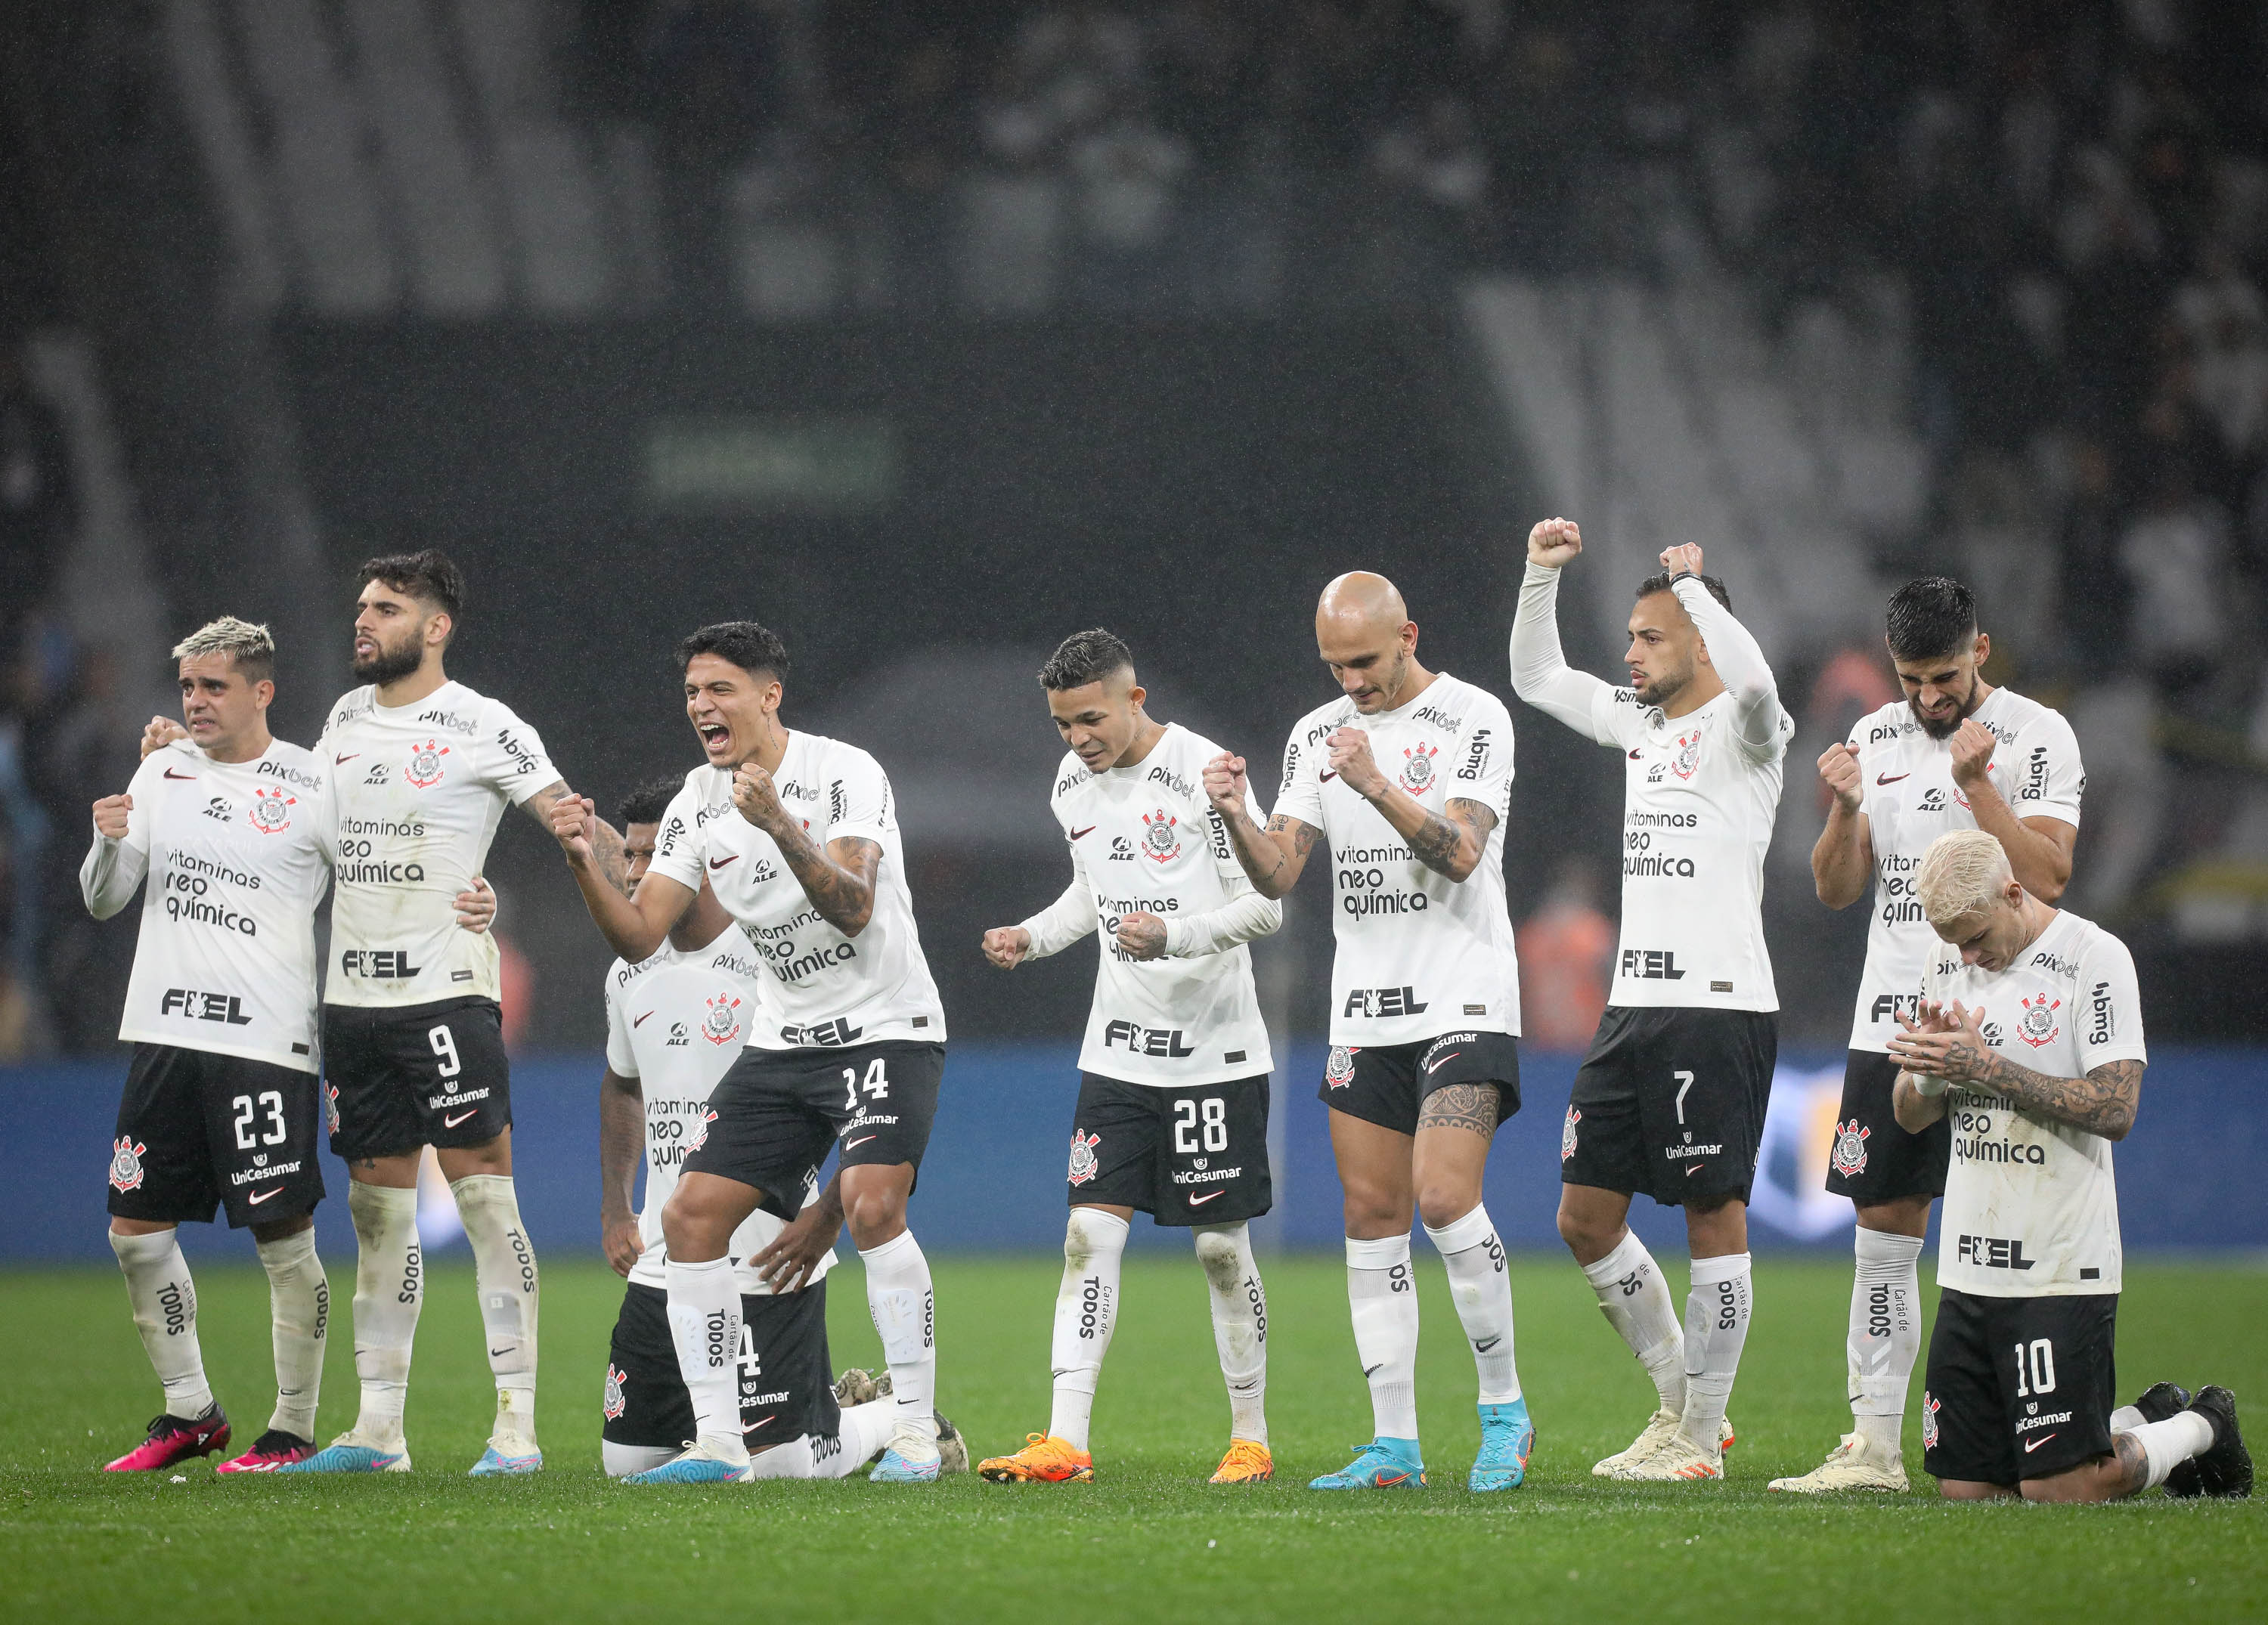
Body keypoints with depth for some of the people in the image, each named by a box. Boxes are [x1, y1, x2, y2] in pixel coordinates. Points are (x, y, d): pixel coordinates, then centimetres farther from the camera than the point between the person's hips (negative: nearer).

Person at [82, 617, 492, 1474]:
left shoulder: (314, 786, -3)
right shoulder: (163, 769, 10)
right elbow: (103, 900, 13)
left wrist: (471, 905, -19)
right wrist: (110, 842, -9)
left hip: (266, 1041, -5)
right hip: (165, 1031, 5)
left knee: (284, 1238, -4)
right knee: (136, 1227, 6)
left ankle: (293, 1429, 7)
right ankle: (190, 1411, 20)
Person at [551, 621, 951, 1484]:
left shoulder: (843, 773, -14)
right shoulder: (699, 802, 5)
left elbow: (853, 910, -26)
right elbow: (640, 937, 2)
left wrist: (780, 828, -39)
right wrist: (586, 867, -15)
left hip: (885, 1029, -7)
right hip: (784, 1041, 7)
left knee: (870, 1205, -26)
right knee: (692, 1214, -4)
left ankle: (916, 1435, -17)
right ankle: (717, 1444, 2)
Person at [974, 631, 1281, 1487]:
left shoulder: (1203, 772, -13)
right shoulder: (1073, 784, 8)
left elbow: (1267, 903, -13)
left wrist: (1175, 936, -27)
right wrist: (1032, 935, 6)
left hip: (1214, 1053, -5)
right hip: (1117, 1053, 5)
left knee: (1222, 1245, 1)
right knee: (1091, 1232, -5)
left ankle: (1251, 1440, 13)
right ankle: (1065, 1442, -10)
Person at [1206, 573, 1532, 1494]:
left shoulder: (1472, 721, -5)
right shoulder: (1317, 736, 11)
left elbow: (1459, 854, -17)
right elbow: (1278, 875, 5)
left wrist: (1377, 787, -30)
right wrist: (1237, 820, -15)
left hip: (1463, 1001, -6)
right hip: (1363, 1013, 6)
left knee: (1444, 1197, -18)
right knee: (1372, 1217, 3)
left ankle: (1504, 1408, -4)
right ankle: (1395, 1445, 6)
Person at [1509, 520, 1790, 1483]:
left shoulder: (1741, 732, -6)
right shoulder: (1640, 724, 16)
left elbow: (1753, 681, -30)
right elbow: (1536, 680, 26)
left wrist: (1690, 582, -19)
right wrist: (1542, 575, 13)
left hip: (1718, 1006, -8)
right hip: (1634, 1001, 8)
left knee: (1714, 1214, -3)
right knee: (1585, 1218, 7)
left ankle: (1699, 1438, 1)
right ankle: (1680, 1398, 19)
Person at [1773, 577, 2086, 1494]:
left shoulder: (2036, 737, -4)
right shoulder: (1875, 739, 12)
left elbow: (2046, 877, -13)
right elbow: (1836, 890, 11)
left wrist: (1978, 786, -20)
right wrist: (1844, 810, -7)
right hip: (1890, 1022, 5)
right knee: (1884, 1236, 4)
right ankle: (1873, 1446, 6)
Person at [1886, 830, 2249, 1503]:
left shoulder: (2094, 958, -9)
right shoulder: (1949, 965, 11)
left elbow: (2115, 1109, -17)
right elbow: (1911, 1115, 15)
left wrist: (1987, 1068, -21)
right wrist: (1926, 1063, -8)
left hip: (2061, 1270, -7)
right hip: (1969, 1269, 7)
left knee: (2057, 1491, -9)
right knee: (1964, 1488, 4)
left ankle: (2200, 1430, 19)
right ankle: (2144, 1420, 24)